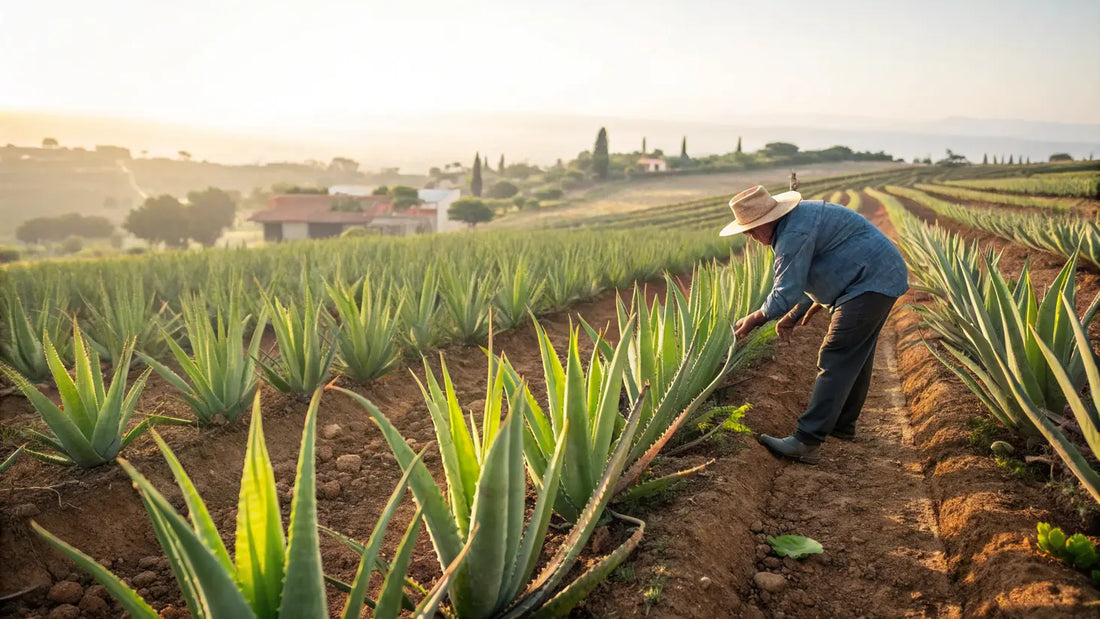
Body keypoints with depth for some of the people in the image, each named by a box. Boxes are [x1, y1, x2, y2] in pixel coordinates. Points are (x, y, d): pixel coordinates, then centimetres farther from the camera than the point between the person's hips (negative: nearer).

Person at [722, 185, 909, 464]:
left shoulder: (794, 234, -22)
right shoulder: (800, 218, 13)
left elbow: (786, 293, -22)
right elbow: (818, 272, 22)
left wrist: (754, 319, -7)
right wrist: (796, 314, 18)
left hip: (869, 284, -11)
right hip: (882, 278, 11)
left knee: (836, 361, -13)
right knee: (855, 356, 19)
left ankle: (806, 442, -14)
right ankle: (843, 424, 33)